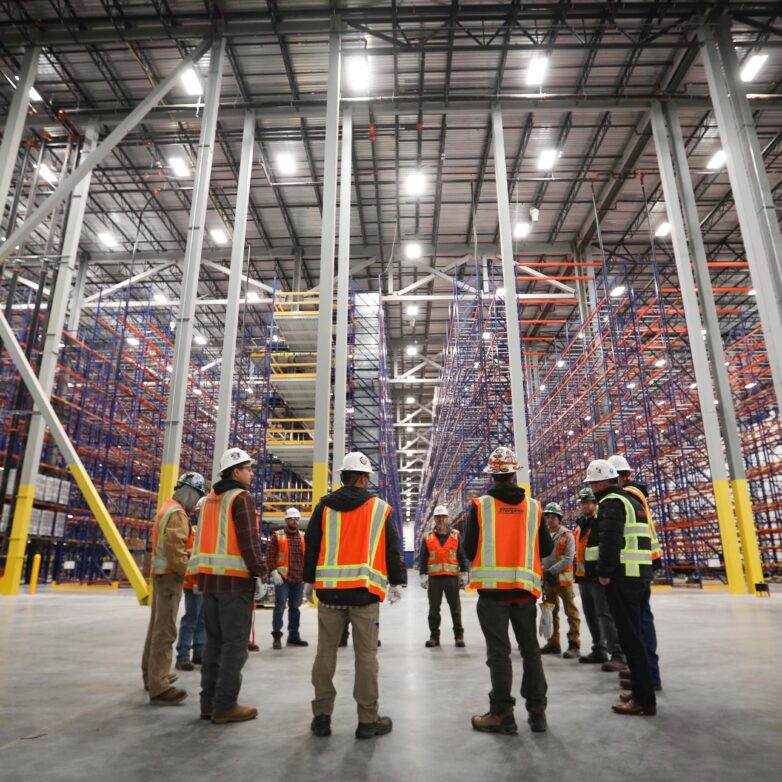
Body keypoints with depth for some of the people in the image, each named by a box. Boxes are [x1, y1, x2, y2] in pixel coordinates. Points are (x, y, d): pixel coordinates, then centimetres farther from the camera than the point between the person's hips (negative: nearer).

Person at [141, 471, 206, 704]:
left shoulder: (168, 508, 14)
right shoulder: (177, 513, -18)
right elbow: (174, 550, -25)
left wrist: (190, 557, 9)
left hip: (160, 573, 11)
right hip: (170, 575, -11)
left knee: (157, 626, 20)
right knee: (165, 631, -8)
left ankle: (152, 675, 32)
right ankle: (159, 688, -5)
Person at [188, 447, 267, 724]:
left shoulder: (210, 498, 15)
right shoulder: (241, 497, -10)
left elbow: (205, 538, 17)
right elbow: (248, 541, -17)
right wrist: (262, 572, -10)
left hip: (210, 577, 8)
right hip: (235, 579, -8)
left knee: (214, 640, 14)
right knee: (235, 642, 0)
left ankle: (209, 702, 20)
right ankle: (225, 706, 4)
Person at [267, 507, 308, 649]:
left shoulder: (303, 537, 11)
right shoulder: (277, 536, -1)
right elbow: (270, 556, -4)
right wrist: (274, 572, -14)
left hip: (299, 579, 4)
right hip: (282, 578, -4)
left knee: (295, 608, 11)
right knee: (280, 607, -4)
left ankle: (293, 636, 21)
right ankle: (277, 636, 7)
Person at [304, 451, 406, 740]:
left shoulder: (324, 507, 5)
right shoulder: (380, 508, 2)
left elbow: (310, 547, 8)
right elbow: (392, 550, 5)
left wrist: (312, 580, 20)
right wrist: (396, 583, 16)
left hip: (329, 589, 2)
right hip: (365, 590, -2)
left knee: (326, 653, 11)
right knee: (366, 655, 5)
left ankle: (321, 717, 19)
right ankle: (368, 720, 13)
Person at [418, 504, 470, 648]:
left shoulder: (456, 536, 7)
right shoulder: (427, 537, 6)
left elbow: (463, 556, 7)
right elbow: (422, 558, 6)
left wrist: (464, 573, 1)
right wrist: (423, 575, -2)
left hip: (452, 577, 0)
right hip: (434, 578, 0)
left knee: (455, 608, 5)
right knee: (433, 608, 6)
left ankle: (459, 636, 16)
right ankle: (434, 636, 17)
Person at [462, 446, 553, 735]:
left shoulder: (479, 505, -8)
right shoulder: (533, 507, 0)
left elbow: (468, 549, -6)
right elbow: (546, 549, 5)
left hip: (492, 589, -3)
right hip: (525, 589, 3)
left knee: (499, 651, 5)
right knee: (530, 649, 16)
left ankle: (502, 714, 11)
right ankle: (536, 711, 22)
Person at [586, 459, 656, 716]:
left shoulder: (611, 502, -10)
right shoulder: (633, 501, 19)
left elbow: (610, 540, -22)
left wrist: (604, 573, -12)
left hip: (622, 578, -10)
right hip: (642, 576, 10)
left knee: (630, 637, -3)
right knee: (634, 634, 17)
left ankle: (644, 699, 1)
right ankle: (641, 691, 24)